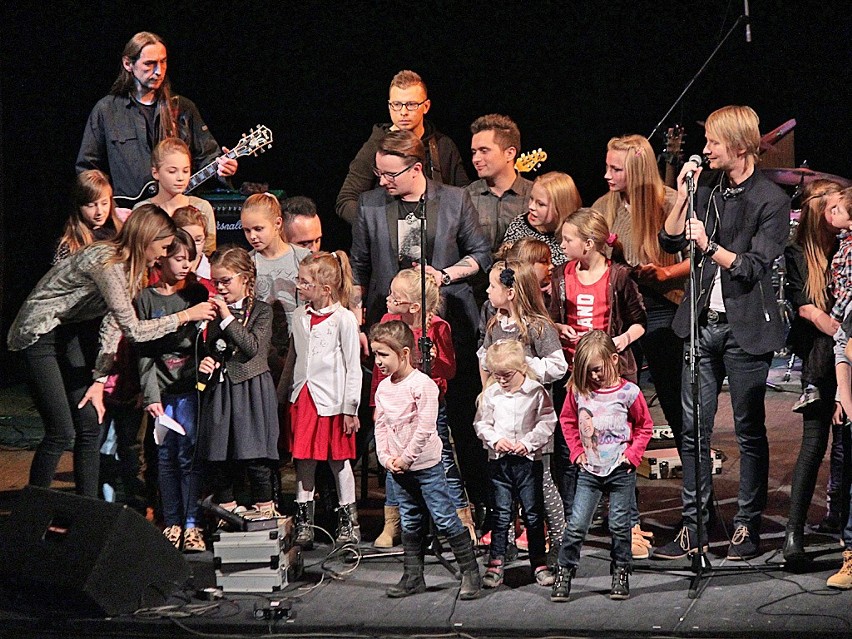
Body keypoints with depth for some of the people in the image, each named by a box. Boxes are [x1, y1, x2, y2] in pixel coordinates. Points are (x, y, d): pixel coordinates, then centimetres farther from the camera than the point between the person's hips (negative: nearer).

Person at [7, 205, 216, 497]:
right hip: (39, 334, -9)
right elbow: (134, 330, -27)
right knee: (61, 433, -11)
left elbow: (114, 324, 3)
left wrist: (100, 380, -4)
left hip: (67, 332, 9)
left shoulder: (133, 266, 3)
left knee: (90, 426, 4)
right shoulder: (107, 264, -27)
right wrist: (185, 316, -19)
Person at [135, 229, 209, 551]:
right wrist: (150, 395, -5)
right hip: (161, 387, 1)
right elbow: (144, 351, 2)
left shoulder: (197, 293, 7)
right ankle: (171, 523, 11)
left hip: (189, 384, -1)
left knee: (188, 454, -5)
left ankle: (192, 524, -2)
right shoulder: (146, 298, 4)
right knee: (165, 456, 4)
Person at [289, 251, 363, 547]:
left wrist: (350, 409, -8)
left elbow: (353, 366, -7)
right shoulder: (299, 316, 8)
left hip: (332, 400, -5)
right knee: (303, 461, 6)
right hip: (302, 398, 5)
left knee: (338, 461, 2)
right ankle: (303, 524, 12)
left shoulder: (344, 318, -9)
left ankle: (349, 522, 12)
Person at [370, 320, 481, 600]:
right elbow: (381, 426, 11)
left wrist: (406, 458, -16)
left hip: (426, 464, -7)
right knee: (410, 524, 14)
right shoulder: (383, 388, 7)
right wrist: (385, 458, -3)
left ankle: (470, 573, 0)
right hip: (398, 468, 7)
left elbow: (425, 427, -19)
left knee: (445, 519, -5)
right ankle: (412, 577, 20)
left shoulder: (422, 384, -16)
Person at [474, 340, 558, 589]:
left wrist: (529, 443, -16)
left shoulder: (536, 392, -5)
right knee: (501, 514, 4)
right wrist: (495, 439, -9)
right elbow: (482, 423, 8)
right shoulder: (491, 394, 4)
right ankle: (495, 563, 6)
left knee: (533, 513, 4)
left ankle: (539, 563, 12)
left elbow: (547, 424, -5)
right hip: (499, 460, 2)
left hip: (529, 460, -2)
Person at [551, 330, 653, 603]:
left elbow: (645, 427, 4)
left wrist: (632, 454, -5)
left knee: (619, 526, 5)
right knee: (576, 526, -3)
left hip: (621, 470, -2)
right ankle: (564, 575, 5)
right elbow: (568, 421, 15)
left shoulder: (628, 392, -8)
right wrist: (577, 451, 5)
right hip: (590, 470, 2)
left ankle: (621, 575, 17)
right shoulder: (578, 391, -1)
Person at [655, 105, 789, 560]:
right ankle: (694, 526, 7)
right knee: (694, 428, 3)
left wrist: (709, 246, -24)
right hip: (703, 322, 5)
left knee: (749, 430, 3)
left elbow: (755, 266, -14)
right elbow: (670, 242, 9)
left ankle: (747, 526, 11)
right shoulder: (707, 189, 9)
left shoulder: (771, 201, -8)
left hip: (746, 329, -5)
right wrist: (683, 195, -2)